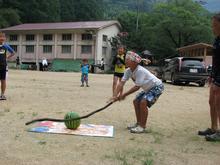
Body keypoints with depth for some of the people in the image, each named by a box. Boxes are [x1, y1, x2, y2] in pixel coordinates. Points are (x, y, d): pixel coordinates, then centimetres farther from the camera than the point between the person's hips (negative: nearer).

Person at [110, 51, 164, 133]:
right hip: (148, 88, 9)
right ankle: (138, 123, 21)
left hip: (157, 87, -9)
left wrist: (124, 94, -23)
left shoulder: (140, 71, -33)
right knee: (136, 101, 7)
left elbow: (137, 87, -30)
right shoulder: (128, 71, -8)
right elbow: (121, 83, -11)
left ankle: (142, 127, -13)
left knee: (143, 102, -24)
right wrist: (115, 96, -21)